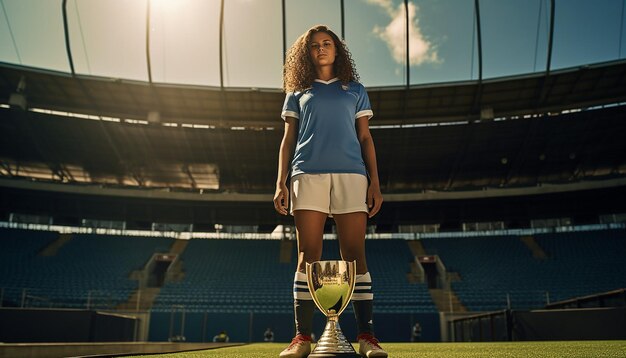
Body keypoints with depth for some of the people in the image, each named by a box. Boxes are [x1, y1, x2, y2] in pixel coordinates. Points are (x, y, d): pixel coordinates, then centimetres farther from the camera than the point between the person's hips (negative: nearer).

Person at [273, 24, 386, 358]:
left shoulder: (355, 90, 21)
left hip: (351, 174, 0)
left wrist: (375, 181, 3)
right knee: (308, 255, -5)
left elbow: (365, 138, 15)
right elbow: (288, 139, 15)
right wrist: (281, 183, 3)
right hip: (308, 175, 0)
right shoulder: (298, 92, 21)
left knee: (354, 254, -5)